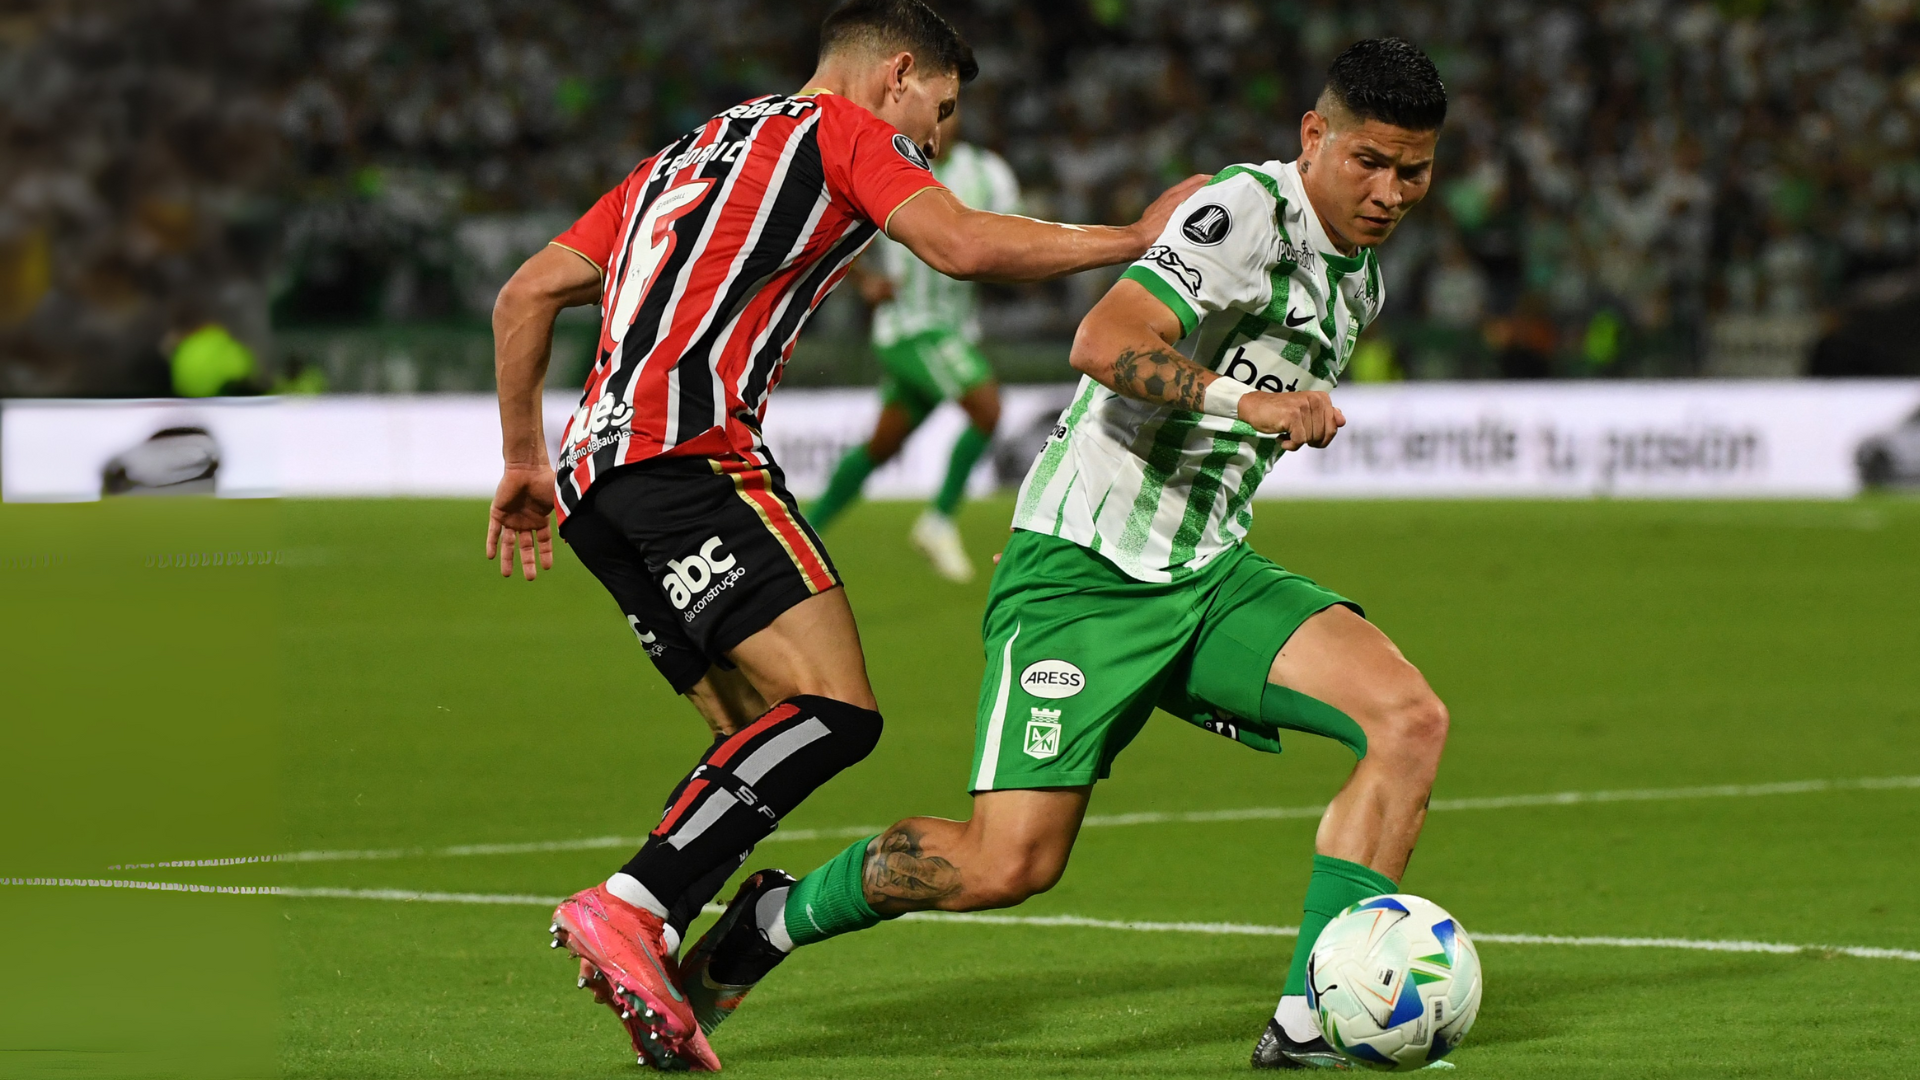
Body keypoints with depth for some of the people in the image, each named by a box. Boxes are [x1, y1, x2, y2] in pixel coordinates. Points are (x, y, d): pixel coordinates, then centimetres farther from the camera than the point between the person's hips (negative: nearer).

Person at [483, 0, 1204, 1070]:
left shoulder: (681, 163, 32)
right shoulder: (844, 129, 10)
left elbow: (526, 294, 29)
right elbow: (964, 246, -6)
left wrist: (524, 459, 34)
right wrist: (1137, 237, 4)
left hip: (593, 468, 9)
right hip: (691, 449, -9)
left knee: (760, 740, 7)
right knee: (836, 710, -18)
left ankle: (661, 982, -8)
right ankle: (629, 910, -29)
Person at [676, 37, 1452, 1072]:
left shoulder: (1357, 283, 13)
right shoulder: (1246, 211, -14)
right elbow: (1105, 344, -29)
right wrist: (1245, 402, -39)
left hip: (1208, 575, 8)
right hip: (1079, 571, -8)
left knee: (1409, 719, -16)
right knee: (1008, 864, -15)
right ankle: (778, 917, 13)